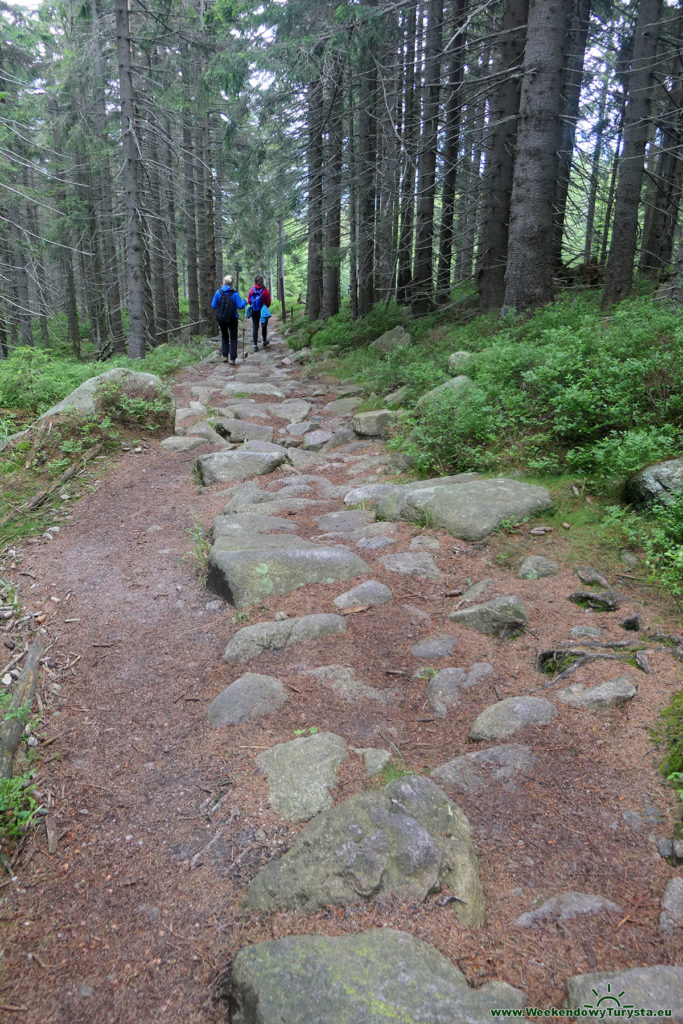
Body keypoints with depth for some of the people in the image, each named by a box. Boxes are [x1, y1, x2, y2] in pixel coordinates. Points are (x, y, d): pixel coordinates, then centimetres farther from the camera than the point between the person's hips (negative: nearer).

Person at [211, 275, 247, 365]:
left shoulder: (218, 292, -6)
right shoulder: (235, 294, -11)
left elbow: (213, 305, -2)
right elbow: (240, 306, -11)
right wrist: (244, 301, 9)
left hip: (221, 319, 2)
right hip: (232, 319, -2)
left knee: (224, 337, 21)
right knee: (233, 338, 9)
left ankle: (225, 356, 15)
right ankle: (232, 359, 1)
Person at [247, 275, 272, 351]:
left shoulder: (251, 290, -6)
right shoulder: (265, 290, -11)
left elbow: (249, 301, -1)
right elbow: (269, 301, -7)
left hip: (254, 312, 1)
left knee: (255, 328, 4)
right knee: (264, 327, 18)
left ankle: (255, 345, -2)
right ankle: (264, 342, 32)